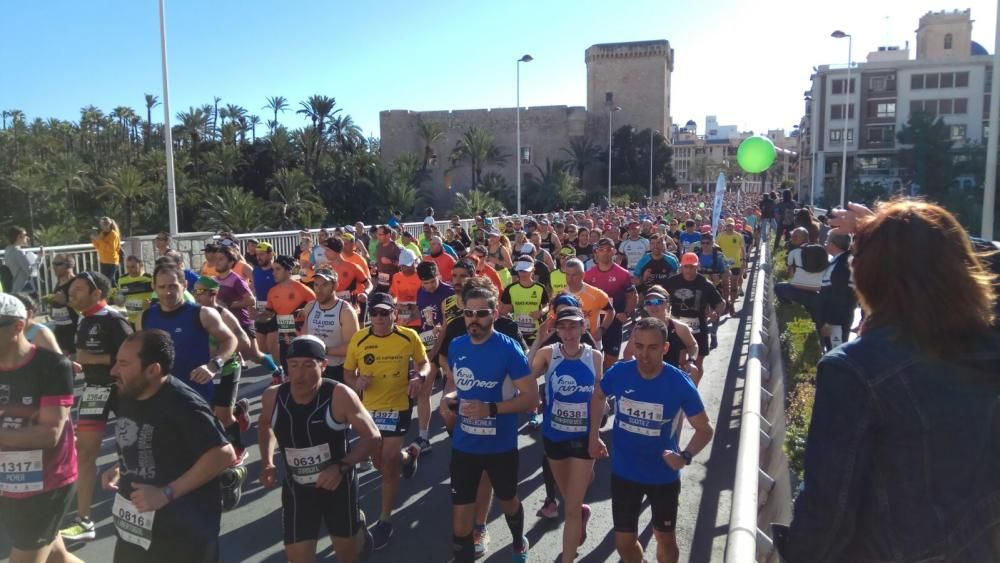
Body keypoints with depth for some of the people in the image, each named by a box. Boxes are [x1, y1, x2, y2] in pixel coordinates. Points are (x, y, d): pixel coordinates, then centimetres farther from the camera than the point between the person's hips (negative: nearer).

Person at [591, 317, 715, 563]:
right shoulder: (618, 373, -16)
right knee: (624, 541, 14)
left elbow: (705, 429, -11)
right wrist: (594, 436, 2)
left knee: (665, 538, 19)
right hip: (623, 473, 2)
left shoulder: (680, 383, -21)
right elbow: (597, 396, 7)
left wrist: (685, 456, -28)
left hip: (664, 475, -1)